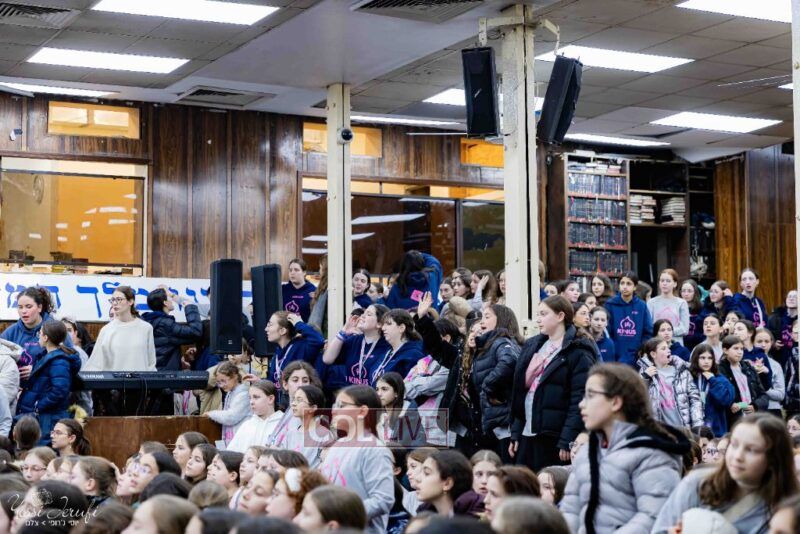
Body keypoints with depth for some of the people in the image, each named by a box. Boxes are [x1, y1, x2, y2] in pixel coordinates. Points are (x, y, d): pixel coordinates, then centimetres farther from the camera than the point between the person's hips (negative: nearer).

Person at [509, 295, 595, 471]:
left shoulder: (578, 352, -8)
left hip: (556, 437, -7)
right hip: (527, 433, 7)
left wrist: (567, 441, -19)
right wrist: (515, 433, 10)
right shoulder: (532, 346, 15)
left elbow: (579, 400, -14)